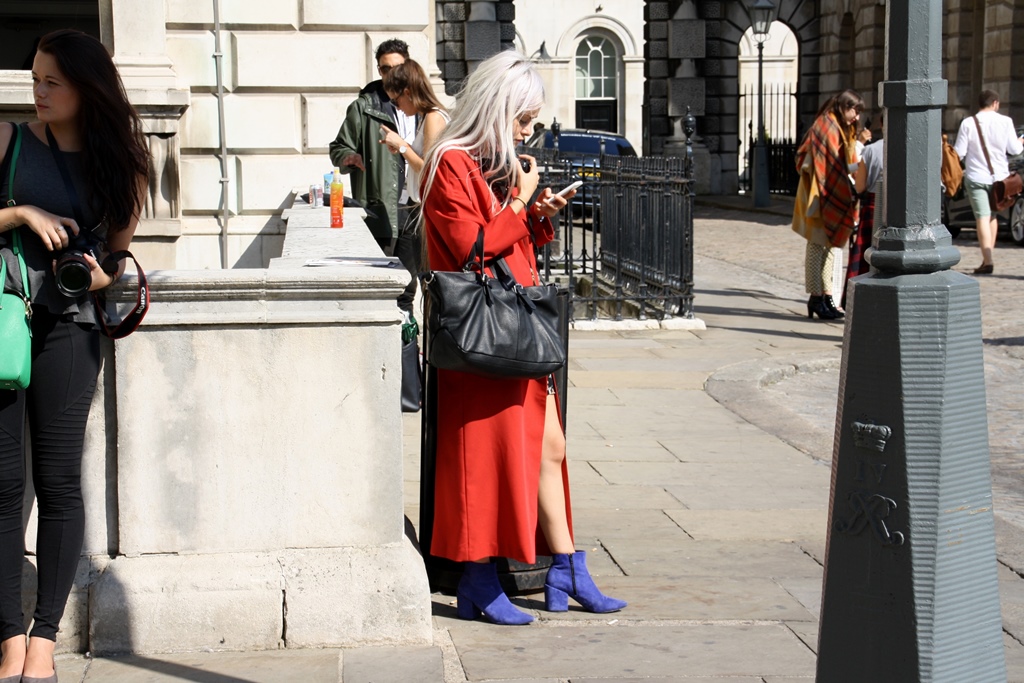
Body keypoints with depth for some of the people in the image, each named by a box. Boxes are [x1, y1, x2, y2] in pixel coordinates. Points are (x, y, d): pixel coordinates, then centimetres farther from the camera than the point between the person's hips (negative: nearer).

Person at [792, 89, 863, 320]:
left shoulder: (841, 129, 18)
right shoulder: (826, 126, -14)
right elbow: (832, 165, -20)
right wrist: (851, 188, -20)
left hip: (834, 197, 10)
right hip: (821, 196, -10)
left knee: (828, 245, 11)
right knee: (817, 245, -4)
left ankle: (825, 296, 15)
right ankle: (816, 297, -1)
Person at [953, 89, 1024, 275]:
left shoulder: (968, 123, -7)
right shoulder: (1005, 122, -4)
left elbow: (959, 153, -7)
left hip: (976, 177, -2)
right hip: (998, 176, 2)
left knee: (982, 218, -5)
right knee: (992, 214, 19)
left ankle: (987, 262, -15)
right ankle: (988, 257, 20)